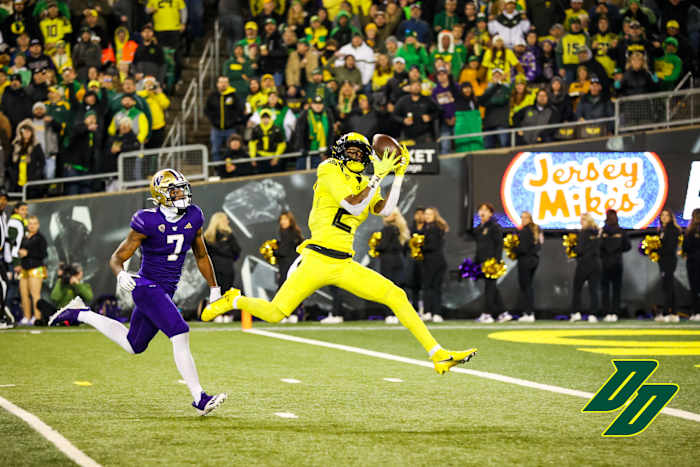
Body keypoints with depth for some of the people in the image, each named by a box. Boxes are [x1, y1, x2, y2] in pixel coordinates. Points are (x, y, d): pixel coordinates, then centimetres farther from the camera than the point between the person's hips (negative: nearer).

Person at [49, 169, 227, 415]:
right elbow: (117, 258, -10)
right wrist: (121, 275, -32)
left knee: (133, 345, 18)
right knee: (180, 335, -21)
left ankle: (80, 314, 33)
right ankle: (199, 398, -18)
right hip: (148, 287, -8)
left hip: (166, 291, 8)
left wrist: (214, 287, 20)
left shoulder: (193, 218, 2)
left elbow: (201, 255, 18)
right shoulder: (148, 222, -16)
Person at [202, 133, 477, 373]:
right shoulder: (330, 173, -1)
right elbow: (354, 206, -14)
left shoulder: (364, 184, 19)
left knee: (397, 297, -3)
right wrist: (378, 176, -13)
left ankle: (438, 356, 0)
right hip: (318, 260, -6)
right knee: (274, 314, -12)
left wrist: (399, 175, 0)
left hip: (344, 266, 6)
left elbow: (385, 210, 0)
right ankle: (234, 301, 21)